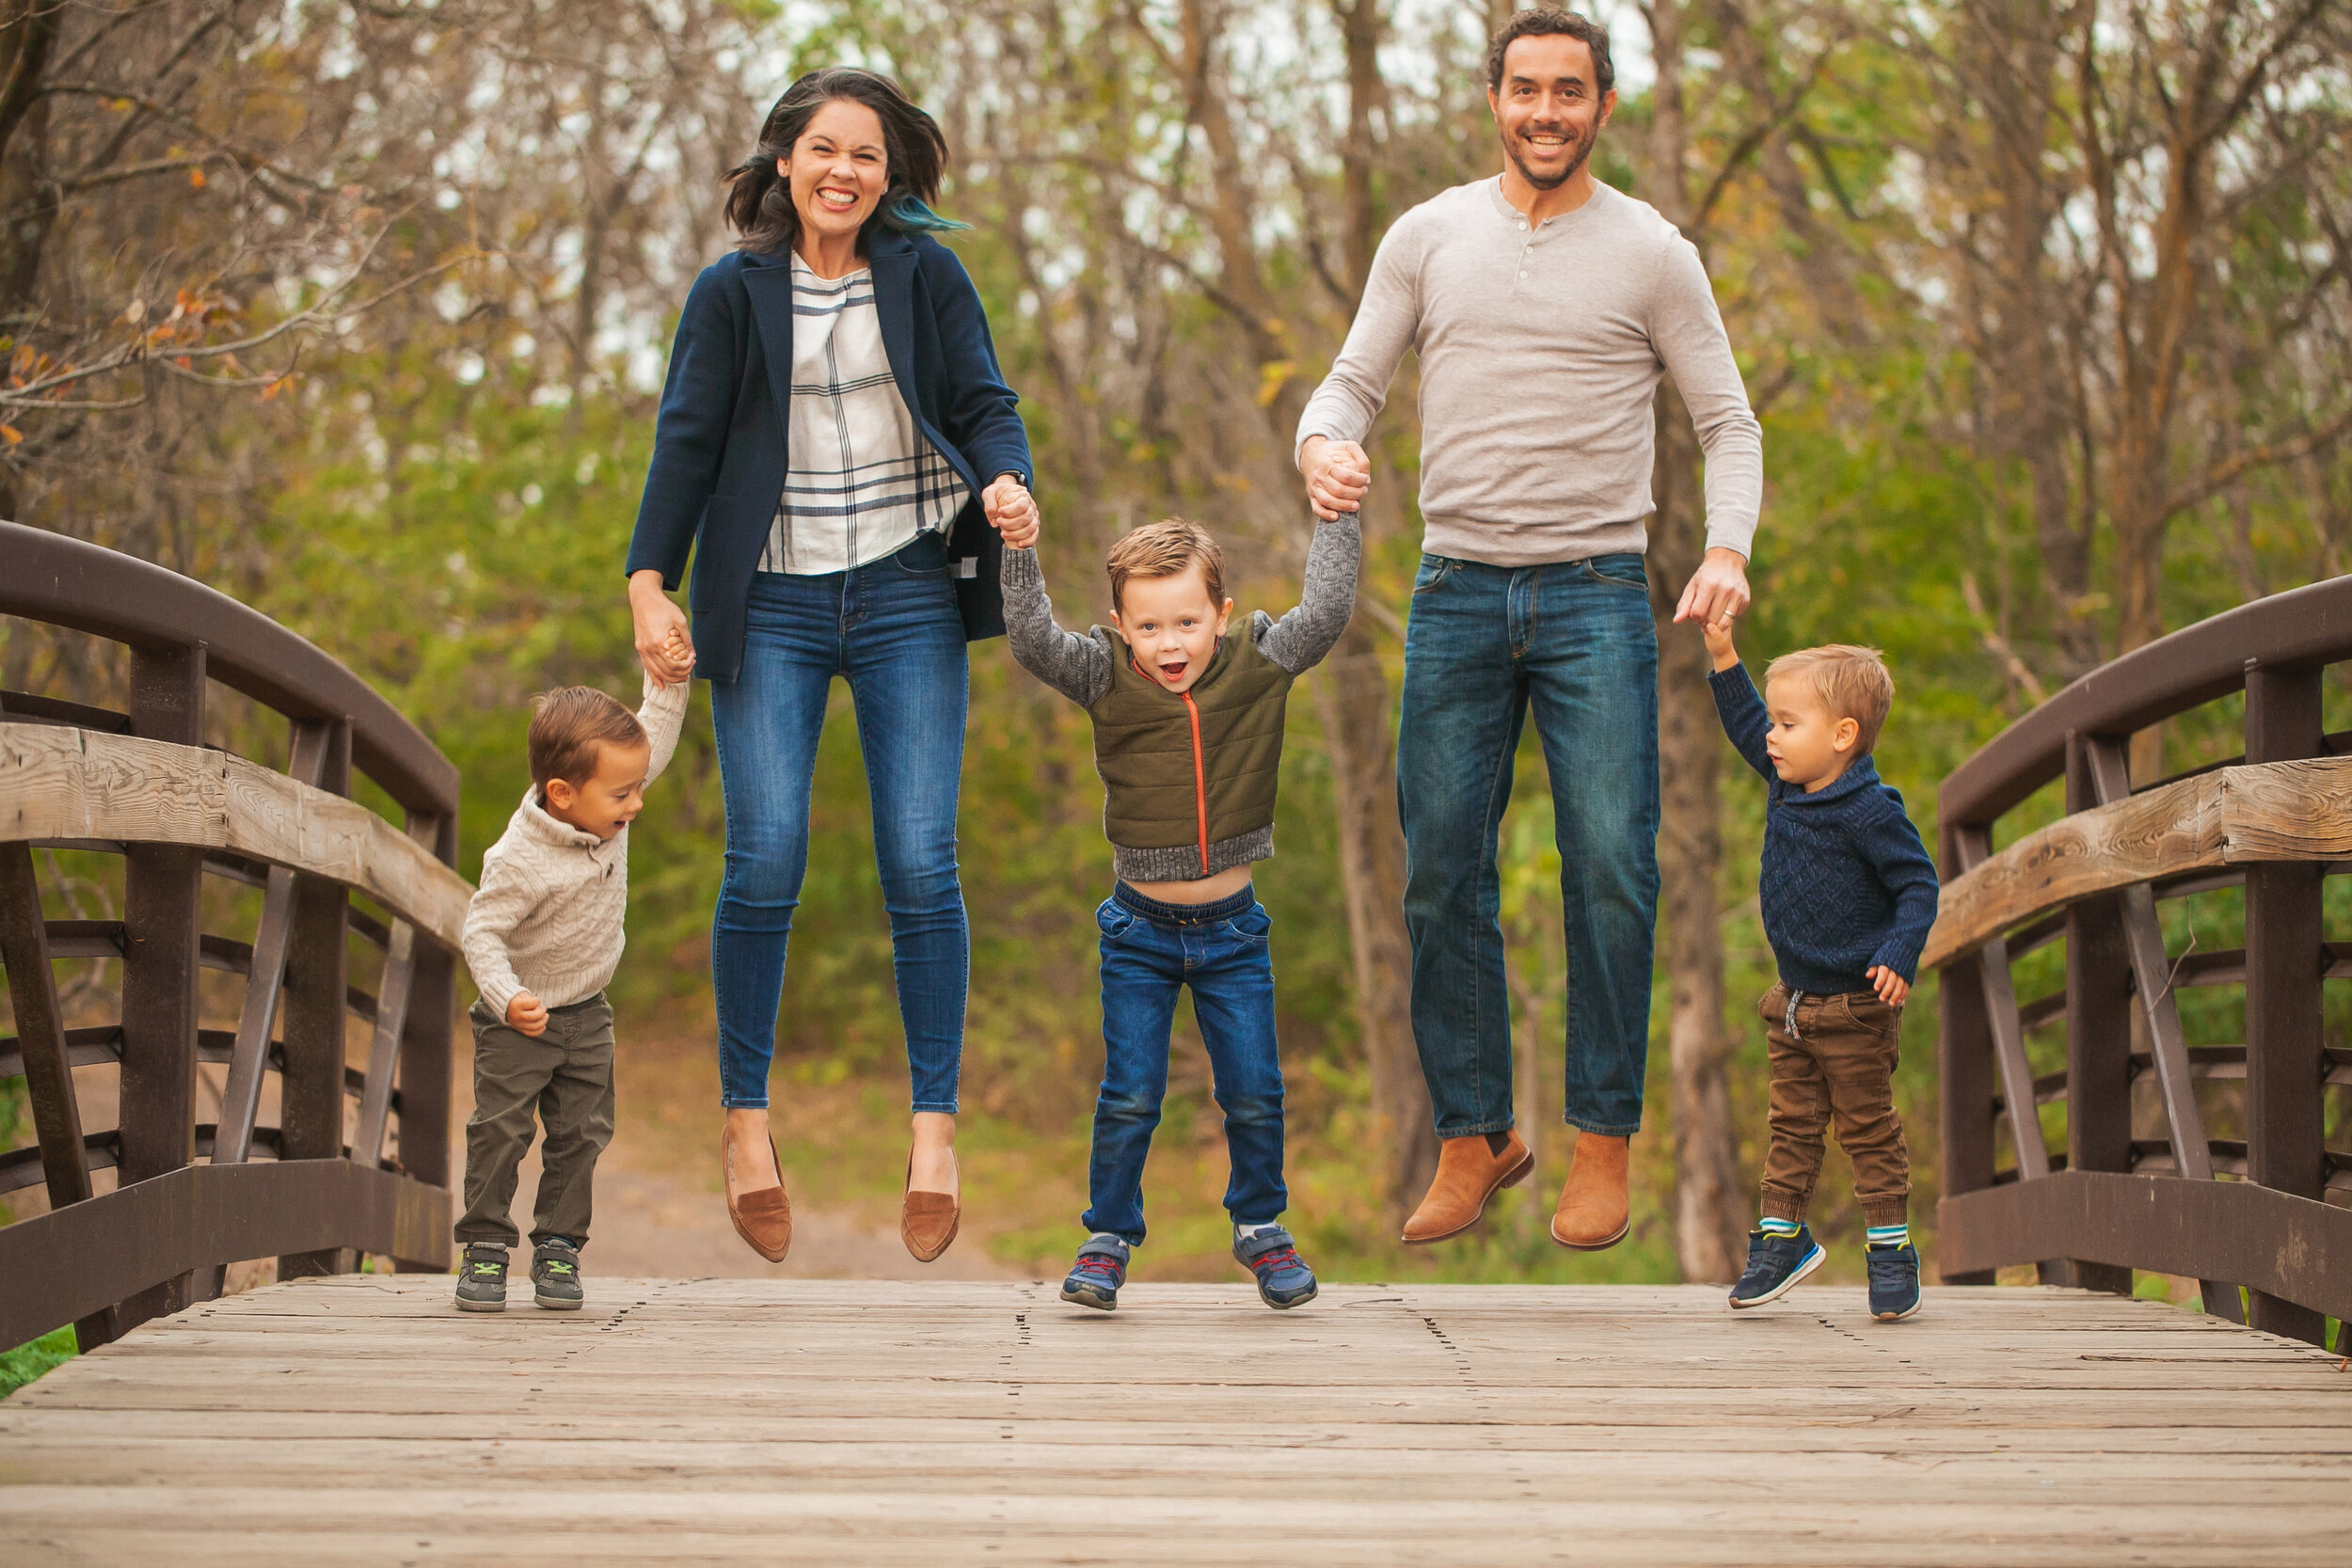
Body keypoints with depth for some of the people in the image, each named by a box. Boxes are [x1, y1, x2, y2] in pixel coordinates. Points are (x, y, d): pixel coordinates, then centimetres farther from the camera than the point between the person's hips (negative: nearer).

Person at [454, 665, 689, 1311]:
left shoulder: (606, 807, -9)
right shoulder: (519, 861, -30)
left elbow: (655, 738, 1)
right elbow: (481, 933, -26)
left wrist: (667, 675, -11)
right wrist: (508, 999, -39)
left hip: (587, 1016, 6)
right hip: (521, 1020, -6)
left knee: (581, 1135, 5)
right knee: (500, 1131, -4)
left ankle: (558, 1248, 13)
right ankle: (485, 1249, 6)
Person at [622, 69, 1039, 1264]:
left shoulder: (925, 277, 6)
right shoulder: (732, 293, 6)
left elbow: (982, 403, 5)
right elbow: (687, 440, 3)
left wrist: (1006, 481, -18)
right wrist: (650, 582, -7)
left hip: (908, 594, 0)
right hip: (772, 605, 0)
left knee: (920, 862, -7)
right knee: (765, 858, -9)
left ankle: (934, 1126, 0)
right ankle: (745, 1119, 4)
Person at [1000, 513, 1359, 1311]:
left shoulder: (1260, 667, -5)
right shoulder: (1107, 677, -8)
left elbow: (1327, 613, -13)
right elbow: (1033, 640, -20)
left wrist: (1336, 519, -15)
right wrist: (1019, 552, -32)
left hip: (1232, 928, 1)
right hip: (1140, 930, -1)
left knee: (1255, 1095, 4)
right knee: (1128, 1097, 0)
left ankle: (1259, 1225, 25)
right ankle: (1108, 1237, 16)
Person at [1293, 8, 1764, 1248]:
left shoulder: (1652, 254, 4)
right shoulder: (1428, 238, 9)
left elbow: (1727, 424, 5)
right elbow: (1354, 380, 11)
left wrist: (1727, 551, -13)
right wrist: (1323, 446, -14)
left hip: (1597, 596, -2)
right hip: (1455, 590, 2)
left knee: (1610, 871, -7)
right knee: (1441, 875, 1)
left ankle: (1601, 1146, 3)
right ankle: (1473, 1139, 12)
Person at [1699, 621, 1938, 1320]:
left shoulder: (1870, 811, -20)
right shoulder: (1787, 784, 3)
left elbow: (1918, 884, -16)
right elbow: (1747, 727, 18)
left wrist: (1900, 955, -27)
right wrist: (1724, 658, 13)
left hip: (1855, 1007, -7)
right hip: (1794, 1002, 7)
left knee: (1868, 1130, 1)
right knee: (1793, 1124, 12)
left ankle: (1891, 1250, 9)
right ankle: (1781, 1236, 19)